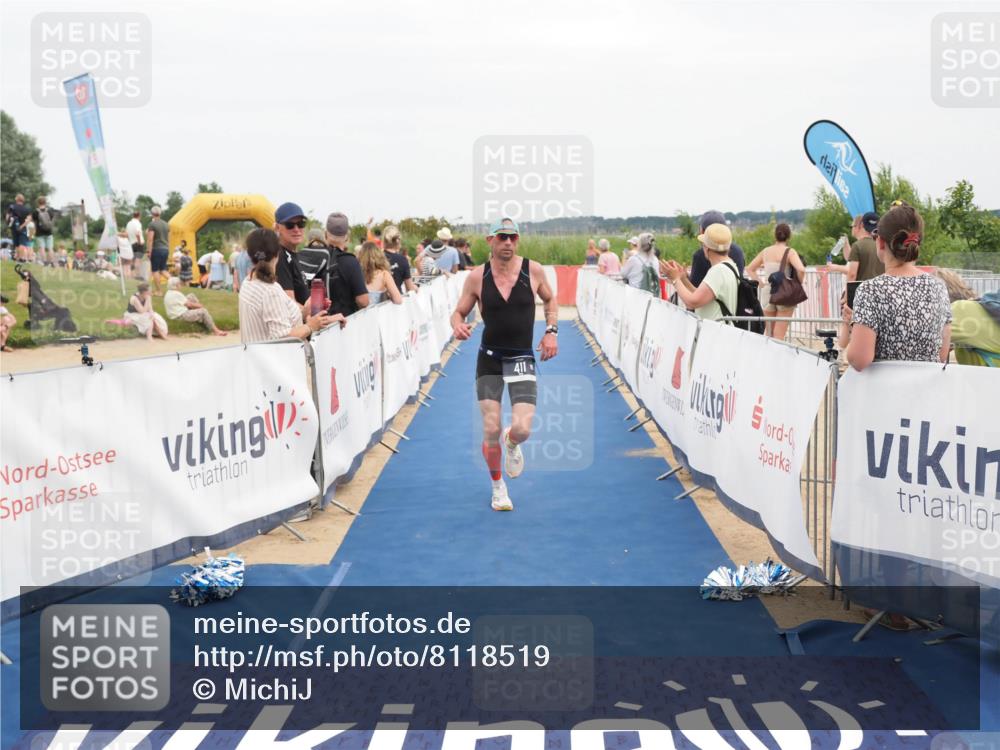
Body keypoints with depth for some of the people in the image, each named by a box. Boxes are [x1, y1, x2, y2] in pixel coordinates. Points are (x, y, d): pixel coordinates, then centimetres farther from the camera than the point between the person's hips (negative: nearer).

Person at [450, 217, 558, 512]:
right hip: (489, 359, 0)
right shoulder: (477, 276, -5)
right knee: (491, 430, -4)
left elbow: (550, 300, 15)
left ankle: (512, 444, 27)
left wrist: (551, 331, 2)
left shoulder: (533, 270, -4)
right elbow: (459, 312, 4)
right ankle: (498, 487, 22)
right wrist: (458, 325, -19)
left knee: (522, 429, -14)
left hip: (522, 360, 0)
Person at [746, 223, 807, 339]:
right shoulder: (789, 252, -7)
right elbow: (801, 269, -22)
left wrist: (760, 283, 11)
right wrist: (799, 283, -5)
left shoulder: (765, 251, 7)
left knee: (769, 335, 13)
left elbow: (749, 269, 14)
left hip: (767, 292, 4)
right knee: (779, 337, -2)